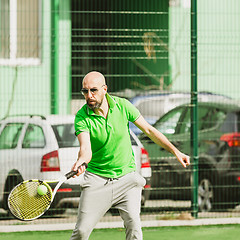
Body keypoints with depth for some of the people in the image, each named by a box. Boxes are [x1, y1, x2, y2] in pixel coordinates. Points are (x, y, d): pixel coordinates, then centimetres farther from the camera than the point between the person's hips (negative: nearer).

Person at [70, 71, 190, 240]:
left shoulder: (122, 105, -5)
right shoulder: (82, 117, -12)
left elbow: (148, 130, 5)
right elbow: (86, 148, -25)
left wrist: (175, 151, 4)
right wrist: (80, 162, -49)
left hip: (127, 177, 1)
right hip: (97, 179, -1)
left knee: (133, 225, -15)